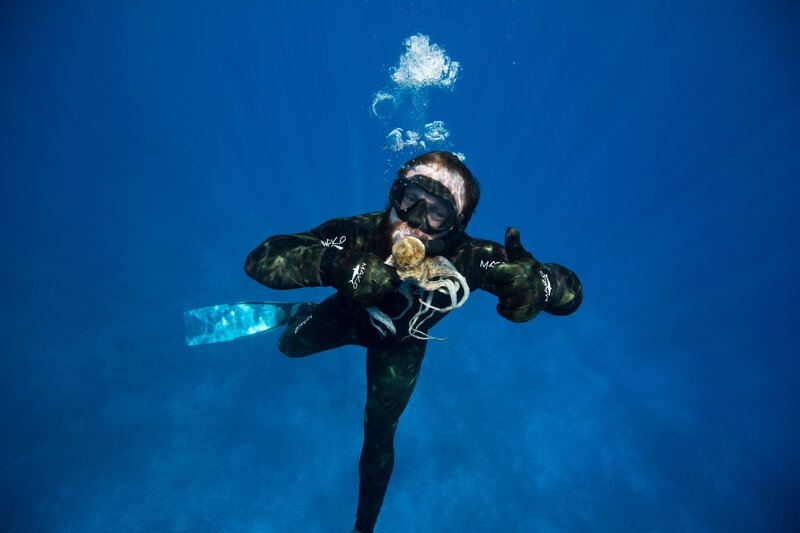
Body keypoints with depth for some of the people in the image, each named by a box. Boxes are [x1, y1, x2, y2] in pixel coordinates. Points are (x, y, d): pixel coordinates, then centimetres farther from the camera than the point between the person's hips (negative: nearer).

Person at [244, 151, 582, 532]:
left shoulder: (468, 258, -39)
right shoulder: (357, 234, -39)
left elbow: (570, 291, -33)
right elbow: (260, 259, -39)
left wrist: (531, 280, -57)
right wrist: (334, 265, -57)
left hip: (400, 345, -1)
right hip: (346, 315, 2)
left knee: (379, 434, 13)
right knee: (290, 345, 25)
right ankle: (302, 315, 63)